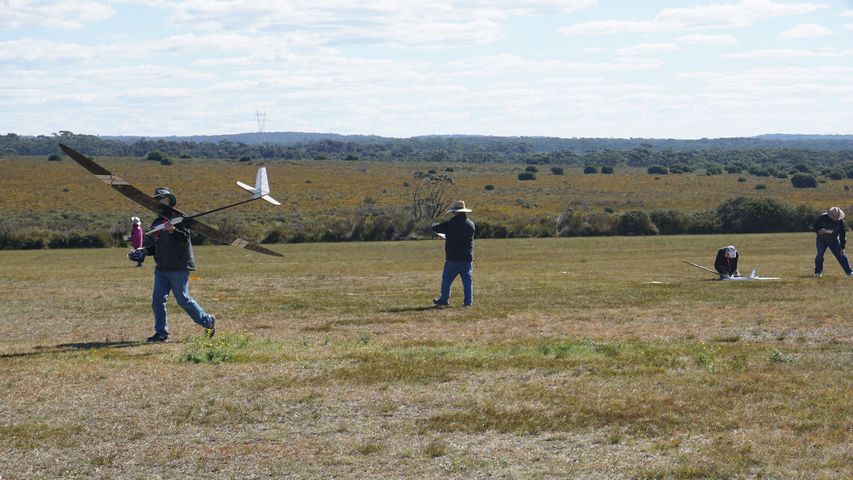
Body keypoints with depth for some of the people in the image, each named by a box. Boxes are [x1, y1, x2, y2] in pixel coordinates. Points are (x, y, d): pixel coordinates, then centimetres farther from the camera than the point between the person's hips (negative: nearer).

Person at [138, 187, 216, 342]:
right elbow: (153, 246, 24)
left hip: (178, 268, -8)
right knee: (157, 299, -2)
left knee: (183, 299, -4)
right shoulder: (157, 222, 17)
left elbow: (185, 238, -19)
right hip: (161, 268, 8)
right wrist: (142, 251, 5)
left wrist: (172, 230, -35)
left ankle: (208, 321, 13)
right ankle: (161, 332, 2)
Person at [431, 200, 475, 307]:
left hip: (453, 258, -3)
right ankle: (468, 301, 1)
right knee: (467, 281, 5)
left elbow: (435, 228, -3)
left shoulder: (450, 224, -11)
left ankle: (444, 300, 15)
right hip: (467, 258, 3)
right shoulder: (471, 225, 3)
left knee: (446, 280, 10)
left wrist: (436, 226, 24)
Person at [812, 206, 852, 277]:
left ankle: (849, 271, 2)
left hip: (834, 241, 1)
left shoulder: (840, 221, -16)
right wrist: (818, 231, -33)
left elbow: (842, 234, -10)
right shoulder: (823, 218, -20)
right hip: (822, 240, -1)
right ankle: (818, 272, -4)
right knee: (820, 254, -19)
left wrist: (842, 247, -12)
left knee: (841, 255, -5)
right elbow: (814, 227, -10)